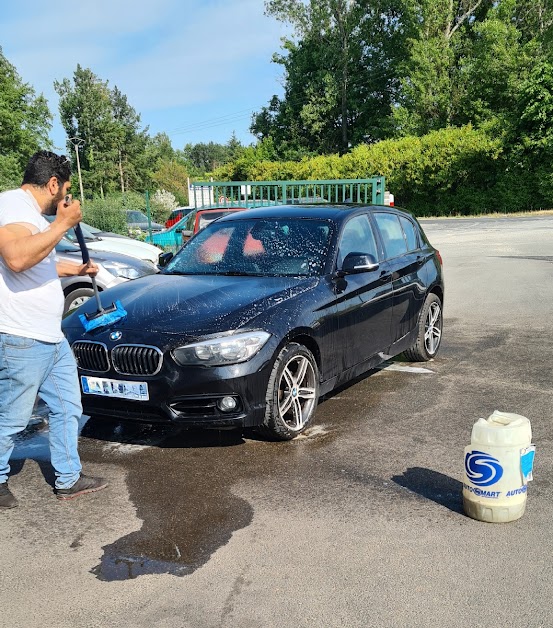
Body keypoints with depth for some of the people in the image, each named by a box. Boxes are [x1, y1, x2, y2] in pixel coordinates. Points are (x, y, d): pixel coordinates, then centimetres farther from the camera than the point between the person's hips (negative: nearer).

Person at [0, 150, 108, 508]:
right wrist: (63, 224, -25)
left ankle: (69, 479, 28)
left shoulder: (31, 212, 18)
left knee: (68, 409, 16)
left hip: (51, 338, 11)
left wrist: (76, 269, 38)